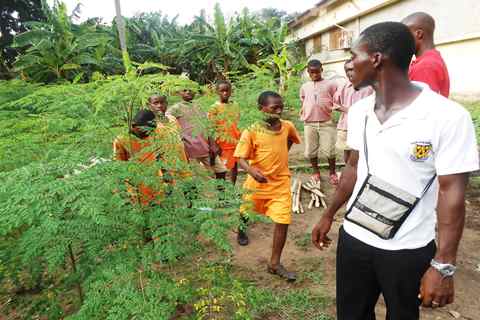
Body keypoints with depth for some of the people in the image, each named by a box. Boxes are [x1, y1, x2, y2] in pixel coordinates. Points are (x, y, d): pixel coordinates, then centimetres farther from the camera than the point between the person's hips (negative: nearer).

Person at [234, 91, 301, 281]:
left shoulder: (287, 126, -3)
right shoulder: (251, 130, -15)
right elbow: (241, 158, -16)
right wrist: (251, 170, -35)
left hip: (281, 182, 2)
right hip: (258, 181, -2)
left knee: (283, 221, -4)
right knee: (245, 212, 18)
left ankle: (274, 263, 12)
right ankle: (241, 230, 56)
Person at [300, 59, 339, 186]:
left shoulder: (330, 84, 3)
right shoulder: (304, 87, 12)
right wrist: (302, 110, 3)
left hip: (326, 122, -3)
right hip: (309, 124, 3)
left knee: (329, 150, 0)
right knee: (310, 151, 8)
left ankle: (332, 172, 20)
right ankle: (316, 172, 27)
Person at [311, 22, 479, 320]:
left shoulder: (447, 116, -17)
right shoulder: (359, 111, 1)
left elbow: (452, 192, -15)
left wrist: (443, 266, -15)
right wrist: (329, 215, 15)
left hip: (408, 251, -4)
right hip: (353, 239, 5)